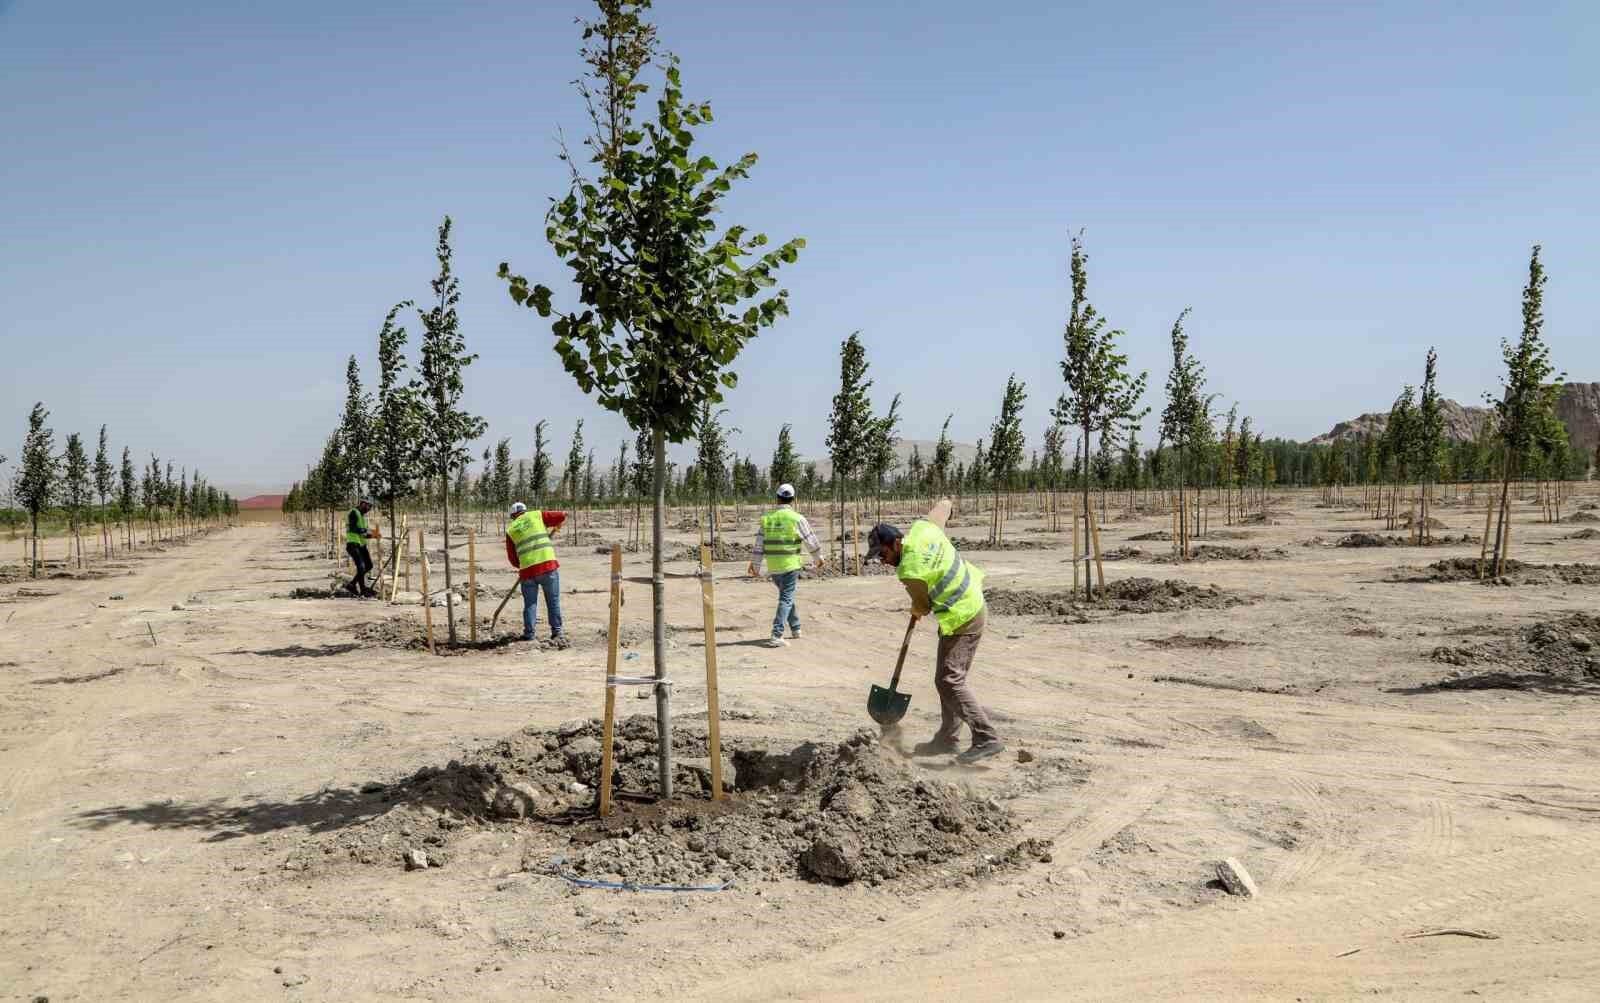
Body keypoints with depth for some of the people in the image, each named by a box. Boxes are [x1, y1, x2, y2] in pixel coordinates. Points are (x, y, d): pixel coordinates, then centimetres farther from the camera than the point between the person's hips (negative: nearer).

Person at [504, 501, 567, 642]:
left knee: (530, 602, 11)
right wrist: (557, 524, 29)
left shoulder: (510, 529, 13)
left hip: (528, 569, 1)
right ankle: (556, 630, 11)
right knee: (553, 600, 10)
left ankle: (529, 633, 8)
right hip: (549, 564, 0)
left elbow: (512, 558, 14)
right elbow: (562, 516, 8)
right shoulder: (536, 515, 11)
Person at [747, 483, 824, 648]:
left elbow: (759, 544, 4)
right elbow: (811, 541, 2)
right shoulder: (797, 518, -8)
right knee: (786, 599, -3)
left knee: (787, 596, 22)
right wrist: (819, 558, 17)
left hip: (773, 566, 4)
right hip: (791, 565, -4)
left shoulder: (766, 519, 3)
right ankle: (776, 635, -13)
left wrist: (755, 565, 10)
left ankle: (795, 629, 30)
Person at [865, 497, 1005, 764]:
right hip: (972, 602, 10)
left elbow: (922, 607, -7)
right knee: (948, 677, 14)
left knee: (949, 680, -10)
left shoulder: (910, 571, -26)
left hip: (962, 618, -10)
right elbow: (943, 505, 14)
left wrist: (917, 611, 15)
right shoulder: (923, 527, -5)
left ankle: (987, 739, -12)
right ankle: (947, 739, 21)